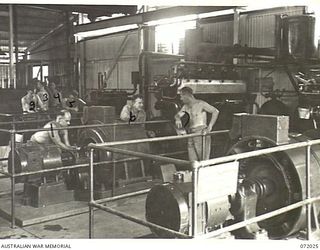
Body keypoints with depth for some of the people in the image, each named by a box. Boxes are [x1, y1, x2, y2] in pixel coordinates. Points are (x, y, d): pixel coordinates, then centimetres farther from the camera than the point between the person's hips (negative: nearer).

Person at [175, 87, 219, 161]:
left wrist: (210, 126, -18)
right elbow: (177, 115, 15)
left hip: (202, 135, -7)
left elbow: (215, 111, -10)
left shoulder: (200, 104, -7)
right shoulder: (186, 106, 14)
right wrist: (178, 119, -11)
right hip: (191, 136, 7)